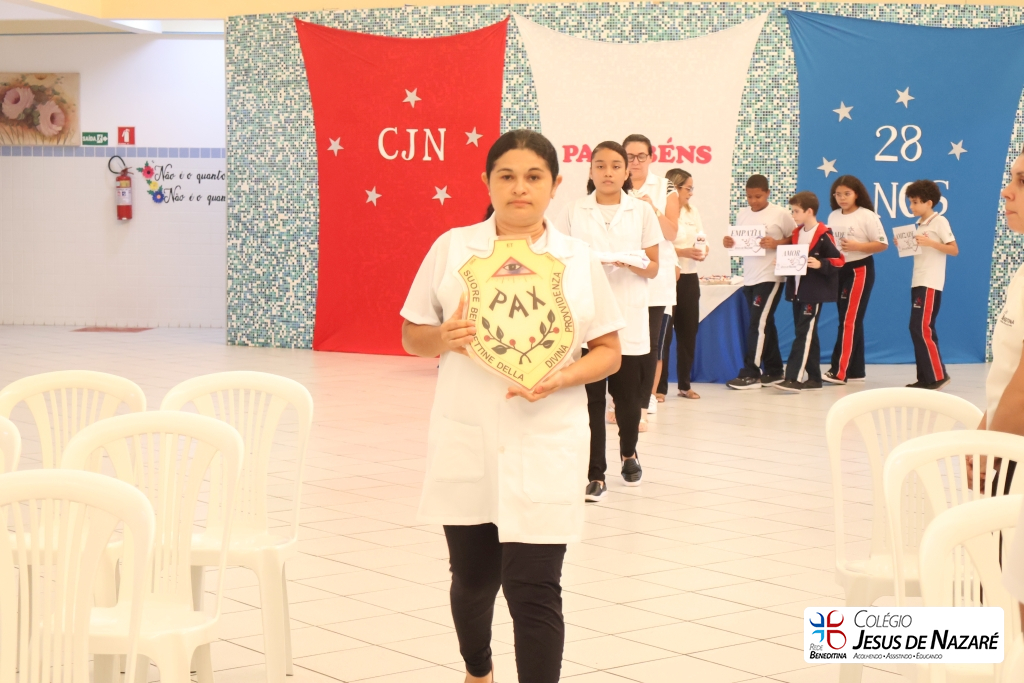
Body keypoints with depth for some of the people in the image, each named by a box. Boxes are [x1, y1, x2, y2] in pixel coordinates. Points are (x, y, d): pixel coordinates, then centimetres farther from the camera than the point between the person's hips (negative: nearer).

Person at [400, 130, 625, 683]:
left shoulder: (578, 259, 2)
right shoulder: (452, 248, 2)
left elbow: (608, 350, 5)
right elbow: (412, 337, 8)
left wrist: (561, 378, -15)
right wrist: (444, 338, -15)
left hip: (544, 448, -1)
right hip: (465, 444, 2)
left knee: (534, 590, -7)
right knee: (473, 579, 16)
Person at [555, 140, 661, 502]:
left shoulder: (642, 211, 5)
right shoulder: (574, 212, 4)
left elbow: (653, 268, 6)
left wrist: (630, 262, -14)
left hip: (629, 319, 1)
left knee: (628, 396, 6)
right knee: (590, 397, -4)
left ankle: (628, 452, 35)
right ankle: (596, 475, 3)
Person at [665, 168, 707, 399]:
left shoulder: (693, 212, 13)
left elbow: (702, 241, 15)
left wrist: (703, 250, -7)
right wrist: (683, 252, -23)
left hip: (689, 278, 7)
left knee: (688, 332, 9)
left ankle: (685, 384, 19)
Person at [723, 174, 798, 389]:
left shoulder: (780, 214, -6)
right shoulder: (742, 215, 10)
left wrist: (776, 243, -19)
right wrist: (729, 243, -5)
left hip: (770, 277, -6)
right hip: (749, 278, 6)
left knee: (758, 325, -9)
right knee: (765, 325, 12)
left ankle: (750, 375, -7)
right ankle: (774, 372, 20)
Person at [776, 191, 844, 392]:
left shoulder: (823, 234, -11)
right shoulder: (797, 233, 13)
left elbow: (838, 260, -12)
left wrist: (820, 264, -26)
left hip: (814, 292, -8)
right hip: (797, 291, 8)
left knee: (804, 333, -10)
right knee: (806, 334, 11)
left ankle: (794, 378, -14)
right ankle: (813, 378, 17)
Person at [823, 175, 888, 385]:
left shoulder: (867, 216, -8)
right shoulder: (833, 216, 9)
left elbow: (882, 244, -11)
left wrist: (856, 246, -22)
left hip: (859, 269, -7)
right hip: (838, 270, 7)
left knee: (849, 321, -8)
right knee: (848, 321, 10)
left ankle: (840, 371, -9)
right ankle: (856, 371, 16)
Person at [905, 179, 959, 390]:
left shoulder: (939, 222, -7)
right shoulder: (919, 225, 15)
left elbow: (954, 250, -11)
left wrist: (930, 242, -21)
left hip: (931, 284, -9)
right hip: (917, 282, 9)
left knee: (922, 329, -12)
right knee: (918, 329, 7)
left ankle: (938, 375, -7)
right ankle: (925, 378, 11)